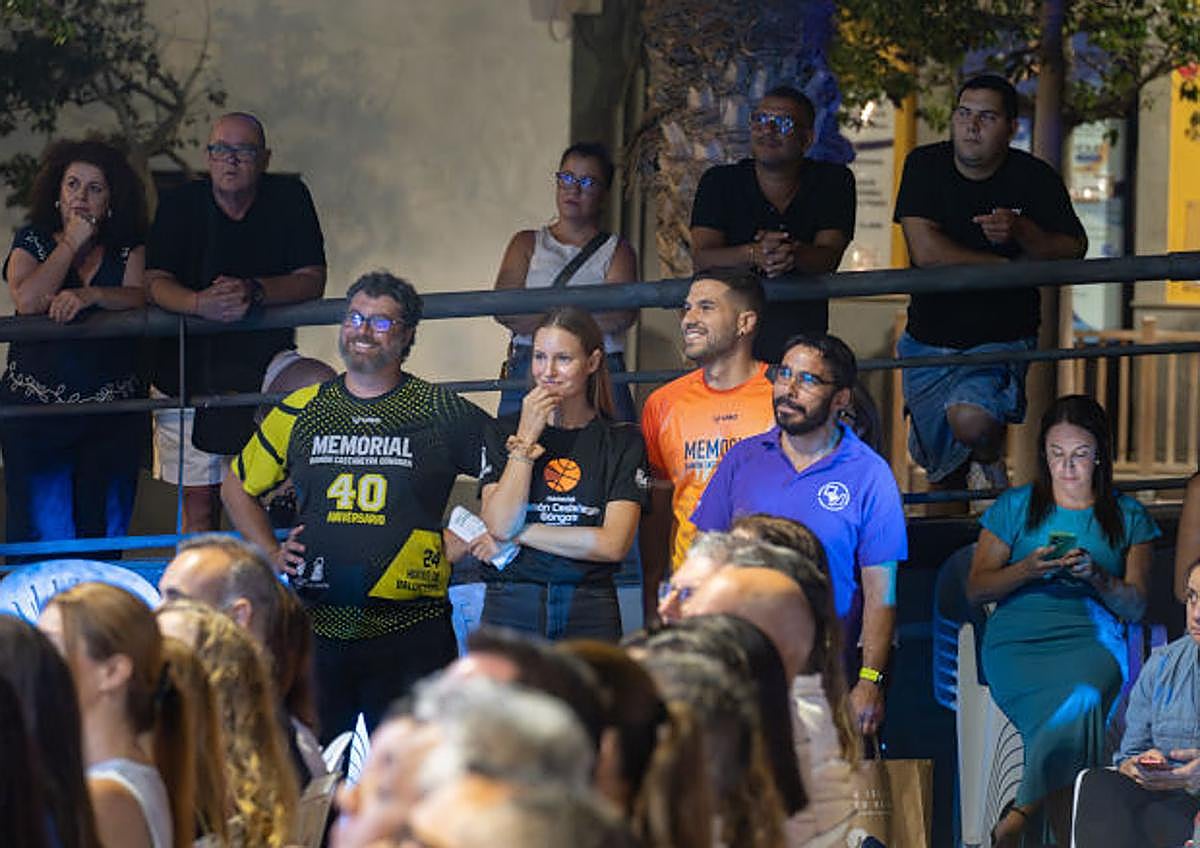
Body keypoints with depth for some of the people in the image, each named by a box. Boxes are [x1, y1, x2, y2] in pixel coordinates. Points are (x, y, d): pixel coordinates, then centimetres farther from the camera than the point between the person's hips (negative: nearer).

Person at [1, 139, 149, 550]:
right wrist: (72, 244, -6)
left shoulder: (129, 248, 9)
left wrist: (90, 294, -24)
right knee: (42, 534, -4)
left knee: (103, 528, 1)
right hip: (35, 408, -1)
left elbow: (141, 297, -8)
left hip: (113, 415, 1)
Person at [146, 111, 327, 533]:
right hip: (189, 368, 1)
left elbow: (312, 281, -7)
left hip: (265, 367, 0)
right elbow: (157, 284, -9)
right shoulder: (181, 205, 0)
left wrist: (254, 292, -25)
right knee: (197, 501, 1)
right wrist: (200, 304, -31)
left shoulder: (289, 198, -1)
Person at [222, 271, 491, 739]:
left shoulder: (442, 412, 3)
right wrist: (271, 554, 12)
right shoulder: (300, 411, 11)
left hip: (410, 633, -2)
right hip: (317, 630, 2)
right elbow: (238, 487, 24)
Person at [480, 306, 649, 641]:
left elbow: (614, 544, -6)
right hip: (510, 609, 1)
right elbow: (500, 524, -5)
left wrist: (519, 532, -4)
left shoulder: (622, 441, 4)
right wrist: (527, 438, -6)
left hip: (588, 615, -1)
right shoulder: (505, 432, 9)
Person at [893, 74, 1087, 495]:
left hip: (1001, 340, -3)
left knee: (971, 422, -32)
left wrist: (1020, 231, -27)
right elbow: (925, 251, -18)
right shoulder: (925, 166, -6)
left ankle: (989, 459, 4)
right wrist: (1012, 268, -16)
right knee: (940, 466, 17)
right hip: (928, 340, 3)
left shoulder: (1034, 178, -7)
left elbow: (1074, 250, -8)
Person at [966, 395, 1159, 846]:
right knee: (1062, 720, -33)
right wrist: (1028, 570, -7)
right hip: (1017, 641, 0)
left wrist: (1096, 577, -10)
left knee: (1080, 703, -36)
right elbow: (976, 589, 11)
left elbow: (1135, 606, 10)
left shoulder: (1127, 517, 17)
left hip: (1091, 640, 1)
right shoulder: (1015, 507, 17)